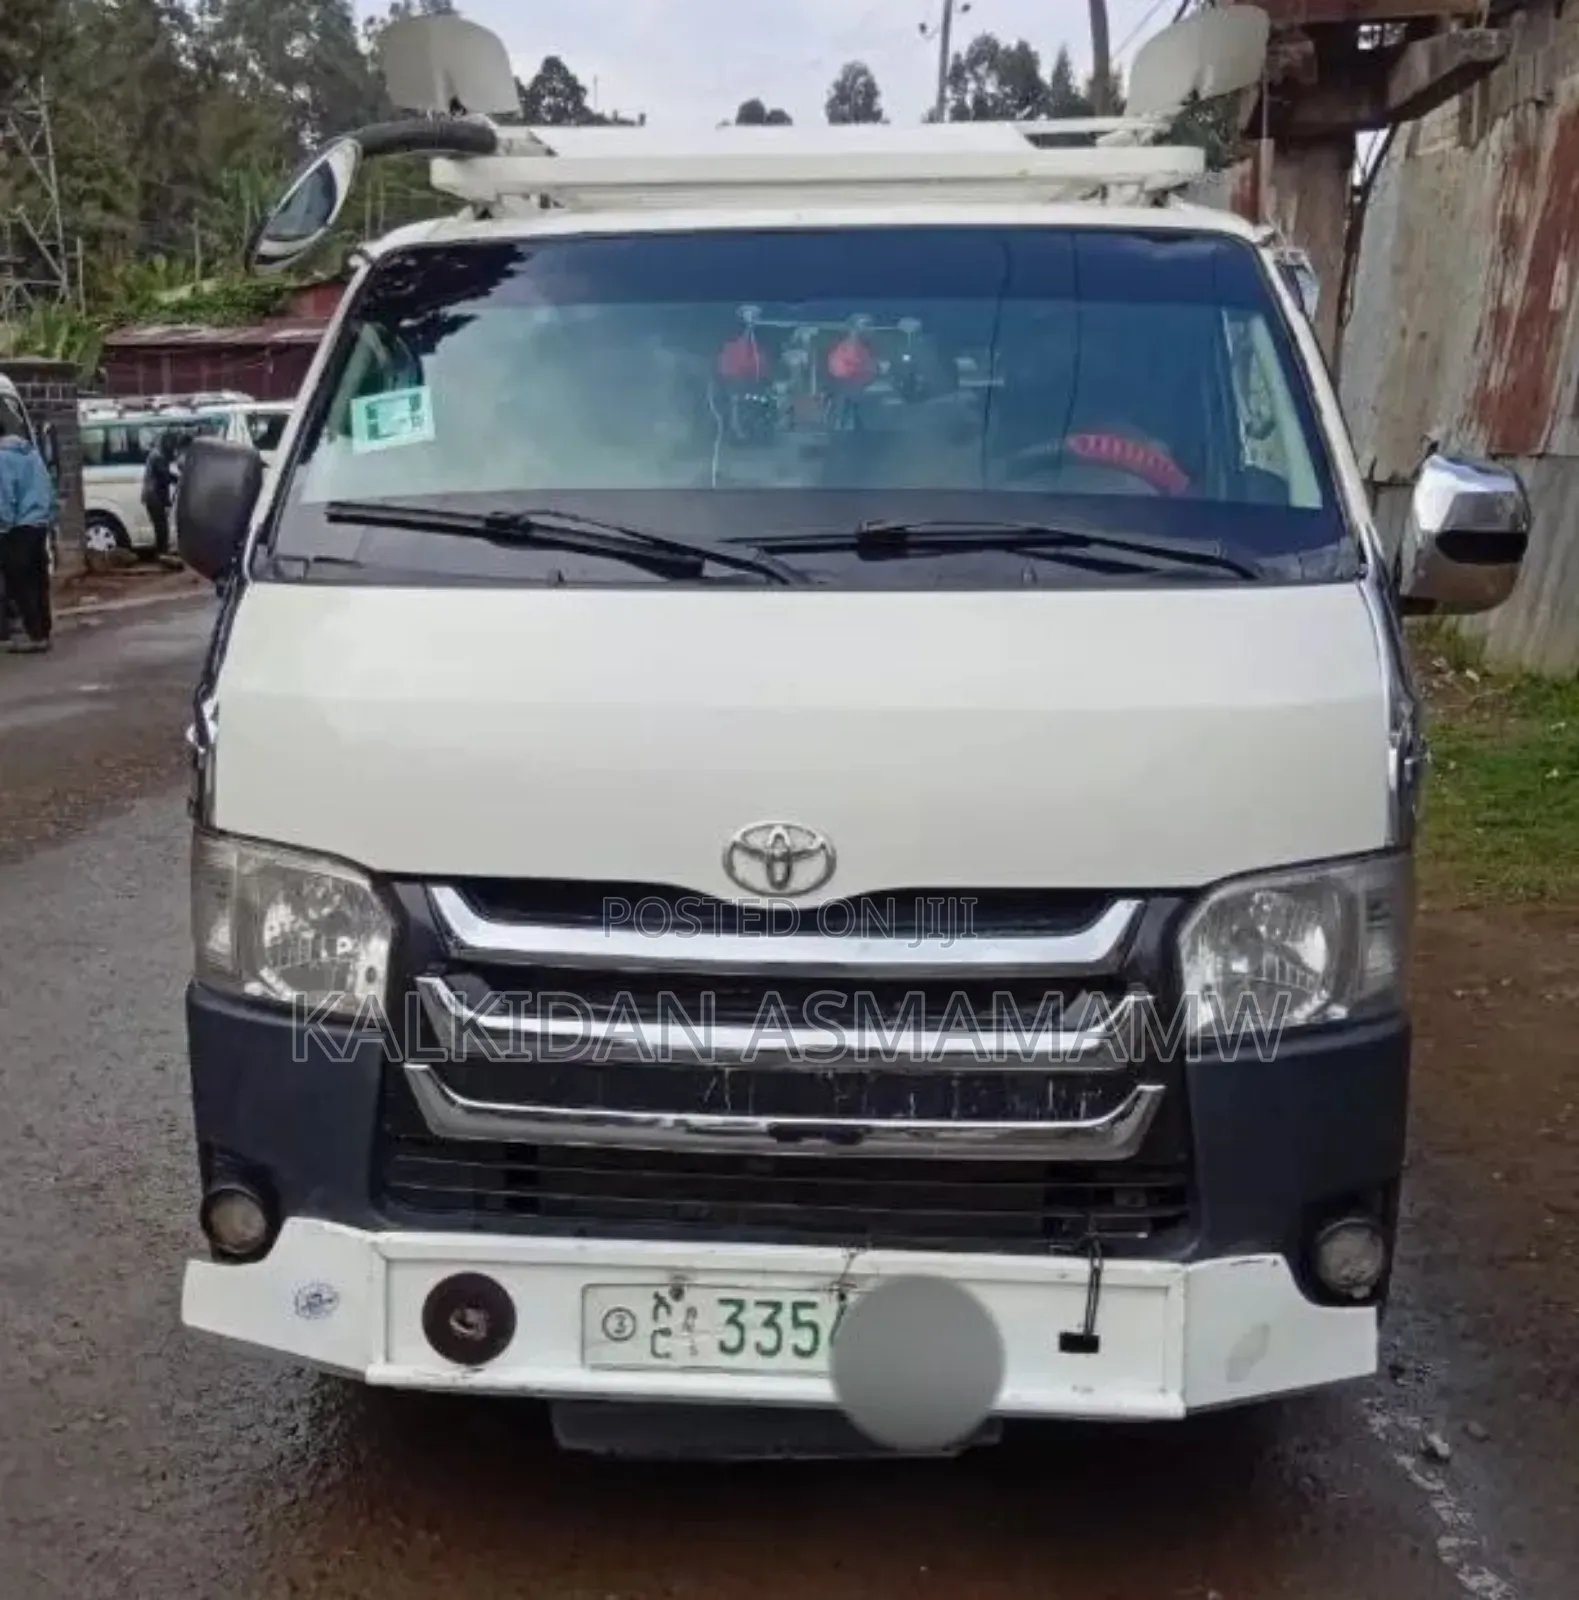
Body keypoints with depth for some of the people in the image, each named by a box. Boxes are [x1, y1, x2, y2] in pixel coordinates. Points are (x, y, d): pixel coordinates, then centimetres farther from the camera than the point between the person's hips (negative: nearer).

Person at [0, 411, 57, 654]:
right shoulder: (32, 452, 13)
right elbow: (48, 489, 15)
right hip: (39, 524, 8)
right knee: (37, 581, 12)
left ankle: (35, 635, -5)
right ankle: (43, 632, 15)